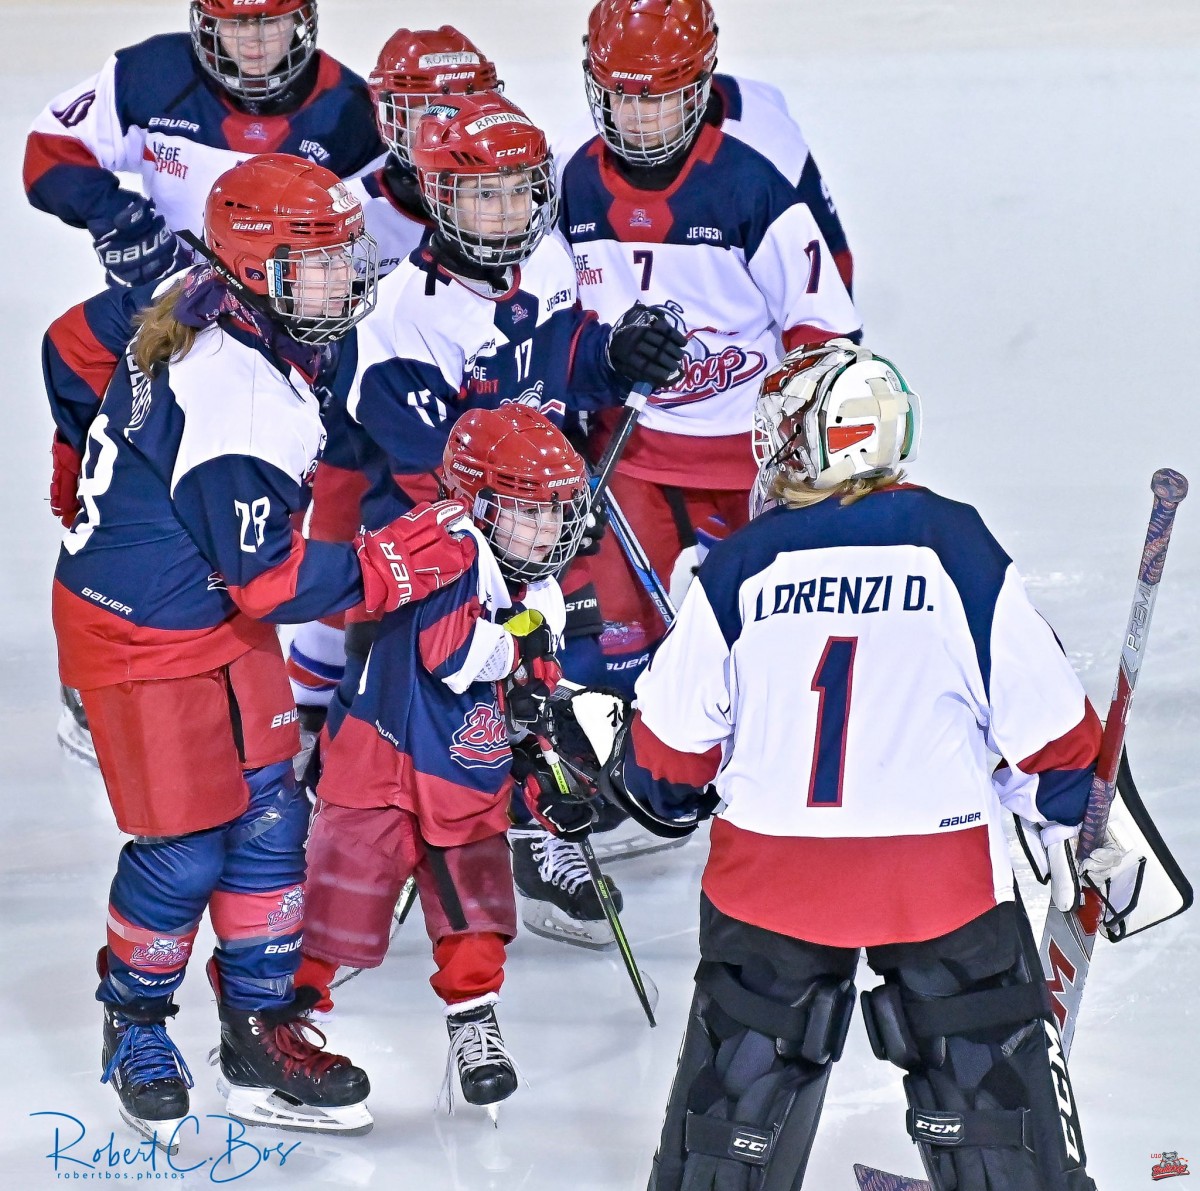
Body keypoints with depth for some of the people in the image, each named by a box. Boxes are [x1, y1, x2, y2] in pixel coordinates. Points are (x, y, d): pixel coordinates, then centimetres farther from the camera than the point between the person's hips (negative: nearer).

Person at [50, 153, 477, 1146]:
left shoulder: (207, 311, -5)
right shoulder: (239, 400, -32)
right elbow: (271, 583, -27)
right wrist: (406, 558, -24)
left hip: (218, 613, 9)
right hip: (145, 637, -9)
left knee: (269, 814, 9)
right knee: (184, 848, 3)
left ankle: (262, 1035, 18)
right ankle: (135, 1022, 28)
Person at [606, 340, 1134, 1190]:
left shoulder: (741, 566, -4)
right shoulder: (957, 547, -6)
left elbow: (671, 738, 3)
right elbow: (1046, 714, -2)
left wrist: (671, 797, 24)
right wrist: (1065, 817, 15)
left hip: (769, 873, 1)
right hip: (941, 875, -1)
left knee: (745, 1070, 15)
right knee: (988, 1058, 10)